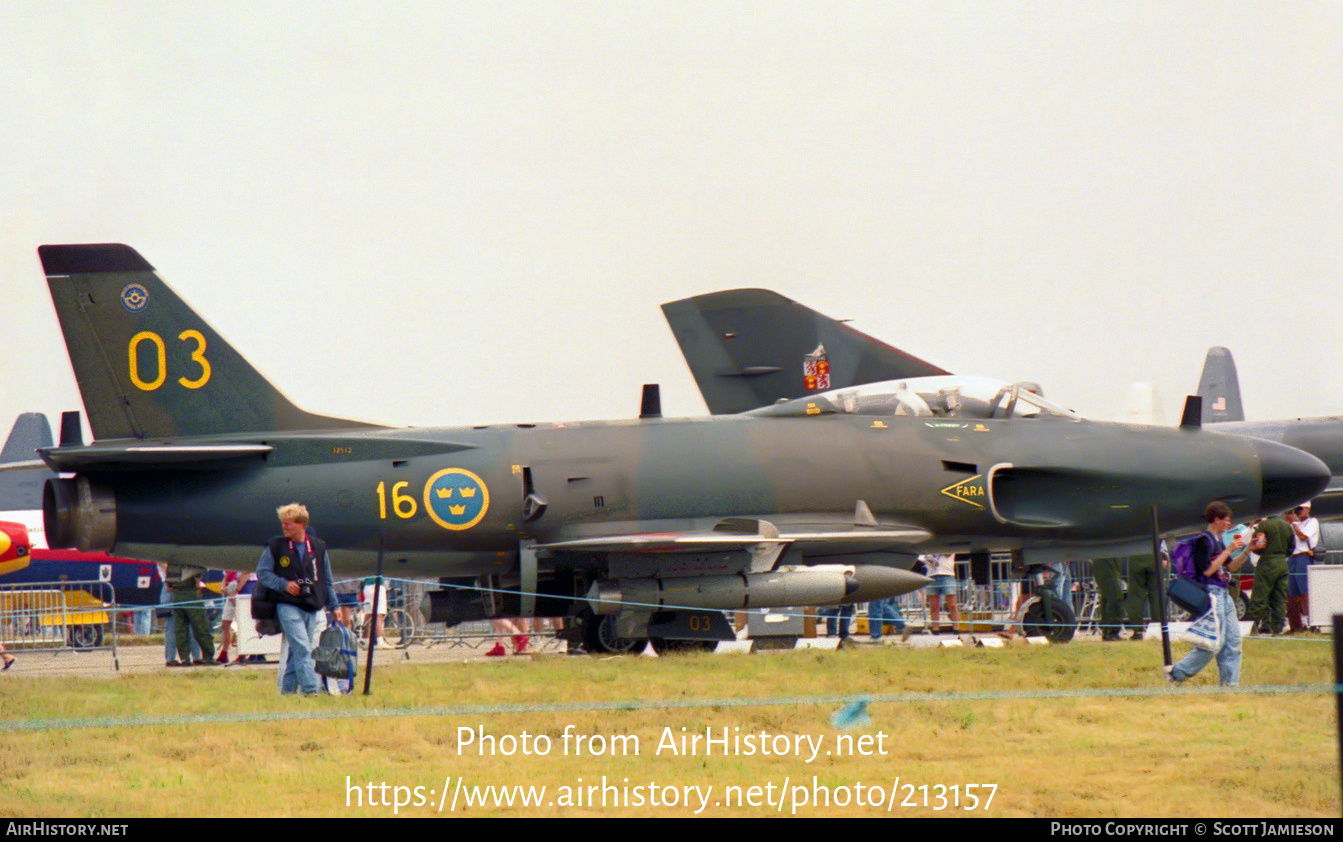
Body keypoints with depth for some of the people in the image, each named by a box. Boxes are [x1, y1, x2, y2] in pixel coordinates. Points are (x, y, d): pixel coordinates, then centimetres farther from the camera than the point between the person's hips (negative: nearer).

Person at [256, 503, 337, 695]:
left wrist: (334, 606, 17)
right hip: (289, 606, -3)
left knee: (296, 653, 5)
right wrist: (284, 584, -10)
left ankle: (287, 690, 12)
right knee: (301, 648, -16)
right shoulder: (276, 546, 3)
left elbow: (327, 581, 17)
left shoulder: (318, 547, 11)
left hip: (313, 607, 3)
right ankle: (310, 689, -20)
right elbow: (262, 573, 5)